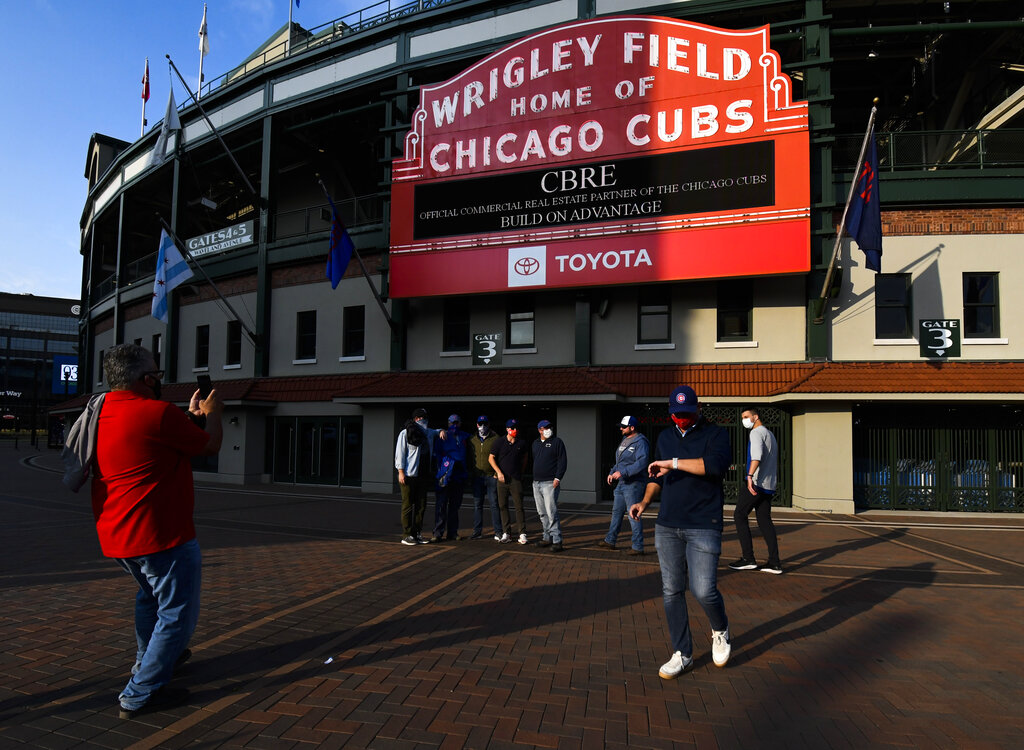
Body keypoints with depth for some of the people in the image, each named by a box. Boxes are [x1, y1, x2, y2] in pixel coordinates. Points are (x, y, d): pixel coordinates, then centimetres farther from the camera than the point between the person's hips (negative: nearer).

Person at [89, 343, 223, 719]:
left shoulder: (102, 413, 7)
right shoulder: (159, 412, -20)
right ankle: (141, 694, 7)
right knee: (177, 613, 4)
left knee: (150, 594, 31)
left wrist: (190, 415, 27)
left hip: (114, 534, 10)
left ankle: (148, 659, 47)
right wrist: (213, 412, 10)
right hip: (160, 534, -9)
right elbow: (210, 445, -7)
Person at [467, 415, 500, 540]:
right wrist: (470, 473, 9)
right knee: (477, 505, 6)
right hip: (477, 477, 4)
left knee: (494, 504, -2)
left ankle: (498, 531, 6)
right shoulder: (472, 440, 12)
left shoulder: (495, 439, 1)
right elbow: (469, 458, 18)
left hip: (492, 477, -4)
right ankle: (477, 531, 13)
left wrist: (498, 472, -7)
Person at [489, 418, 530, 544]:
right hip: (502, 478, 1)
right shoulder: (499, 442, 1)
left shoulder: (522, 443, 4)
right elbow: (491, 458, 4)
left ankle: (522, 534, 0)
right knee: (502, 506, 3)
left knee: (519, 506, -4)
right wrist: (499, 472, -4)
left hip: (516, 479, -1)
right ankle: (506, 533, 11)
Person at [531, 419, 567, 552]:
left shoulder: (557, 442, -2)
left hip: (550, 483, -7)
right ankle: (547, 537, 21)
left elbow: (563, 461, -7)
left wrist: (558, 478, -15)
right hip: (536, 483, 7)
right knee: (542, 513, 11)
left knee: (551, 512, -13)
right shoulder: (536, 443, 16)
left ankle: (557, 540, -10)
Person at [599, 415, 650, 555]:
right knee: (616, 512, 15)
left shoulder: (640, 442, -14)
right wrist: (612, 473, 10)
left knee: (633, 515, -5)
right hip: (621, 483, 10)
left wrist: (622, 472, -28)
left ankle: (637, 546, 4)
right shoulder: (624, 440, 15)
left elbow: (642, 463, -26)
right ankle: (610, 541, 25)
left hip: (633, 484, -10)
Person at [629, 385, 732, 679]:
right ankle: (682, 654, 19)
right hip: (667, 527, 5)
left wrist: (673, 463, -21)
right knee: (671, 592, 6)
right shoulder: (665, 437, 15)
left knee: (704, 590, -10)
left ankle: (720, 630, 23)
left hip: (703, 526, -5)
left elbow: (717, 464, -23)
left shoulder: (715, 434, -2)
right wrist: (645, 501, 8)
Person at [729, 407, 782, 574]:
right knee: (764, 521, 8)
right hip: (769, 485, 9)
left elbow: (757, 455, -26)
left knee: (739, 516, -2)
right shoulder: (770, 434, 23)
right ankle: (774, 563, 3)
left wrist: (750, 476, -35)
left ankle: (748, 559, -4)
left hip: (756, 483, -9)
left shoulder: (757, 432, -7)